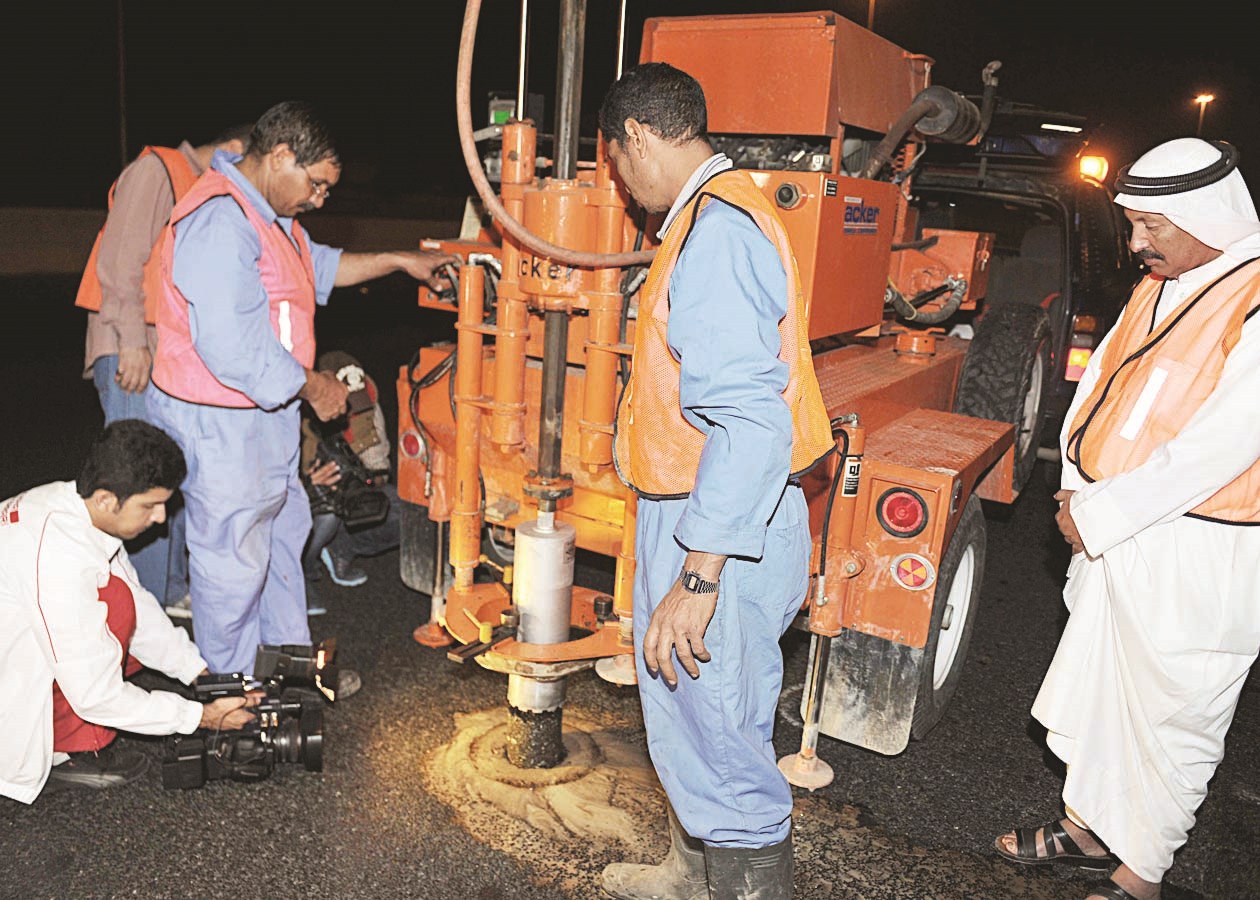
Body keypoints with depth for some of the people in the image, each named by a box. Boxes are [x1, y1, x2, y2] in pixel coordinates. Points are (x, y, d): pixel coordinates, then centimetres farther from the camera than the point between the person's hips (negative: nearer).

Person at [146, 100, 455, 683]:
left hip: (264, 415, 11)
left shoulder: (263, 213, 11)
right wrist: (312, 387, -18)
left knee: (281, 532, 20)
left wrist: (400, 261, 21)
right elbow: (231, 347, -30)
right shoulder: (219, 221, -24)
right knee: (234, 557, 3)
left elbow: (318, 267, 27)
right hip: (220, 424, -11)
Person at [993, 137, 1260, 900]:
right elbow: (1101, 382, 11)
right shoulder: (1159, 287, 9)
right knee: (1096, 684, 19)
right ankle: (1090, 827, 39)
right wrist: (1078, 487, -1)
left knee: (1171, 718, 7)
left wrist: (1101, 515, -18)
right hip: (1116, 535, 8)